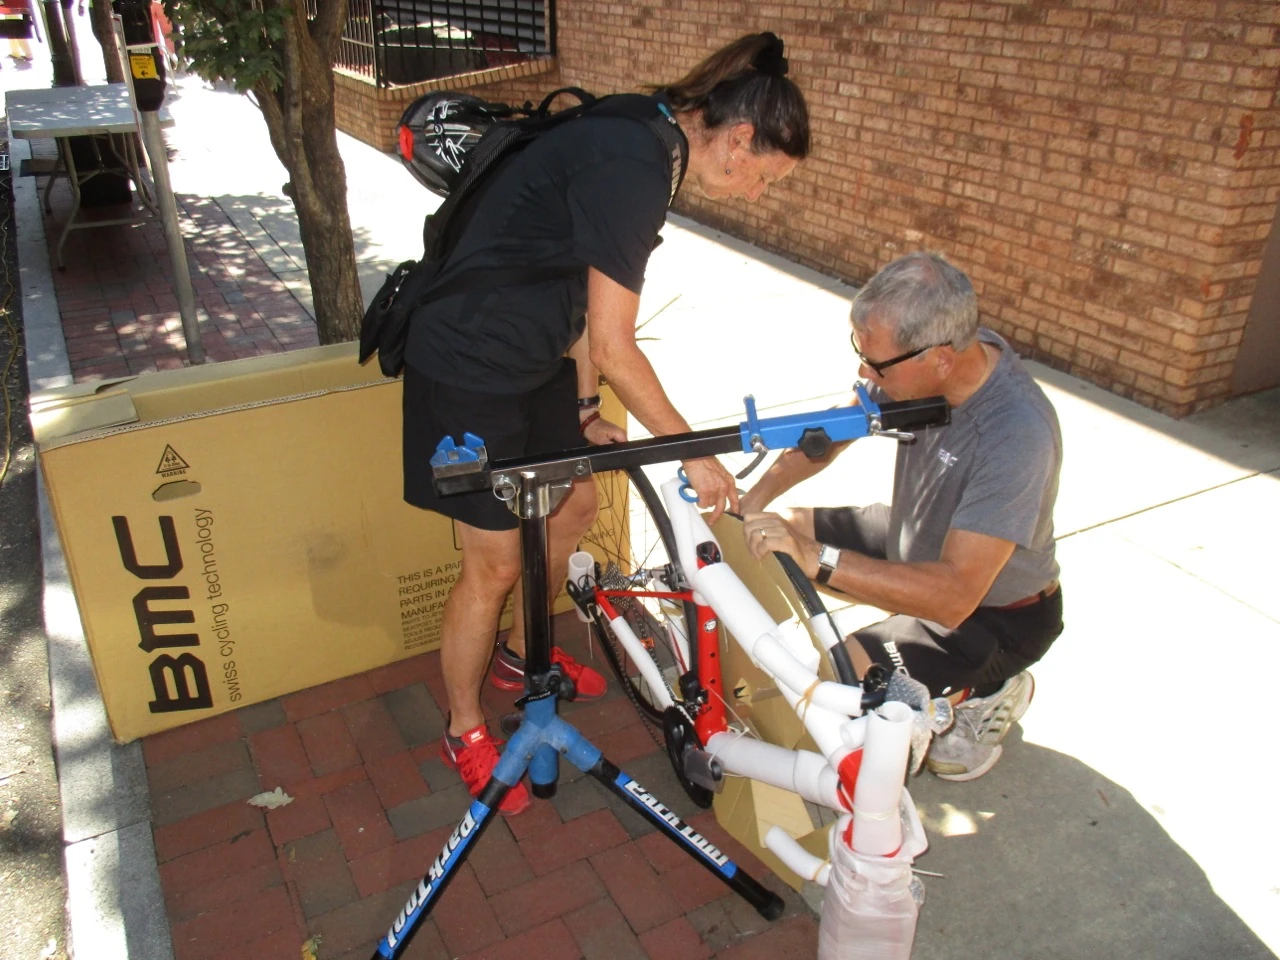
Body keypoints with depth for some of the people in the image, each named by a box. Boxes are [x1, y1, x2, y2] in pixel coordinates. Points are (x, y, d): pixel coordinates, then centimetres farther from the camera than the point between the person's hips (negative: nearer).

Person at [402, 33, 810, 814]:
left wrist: (587, 410, 14)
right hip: (470, 373, -10)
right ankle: (464, 732, 26)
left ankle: (520, 655, 43)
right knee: (495, 564, 2)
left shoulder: (641, 145, 4)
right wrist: (693, 454, -15)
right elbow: (614, 347, -24)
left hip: (532, 361, 10)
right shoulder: (630, 168, -26)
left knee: (575, 505, 19)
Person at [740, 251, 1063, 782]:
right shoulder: (929, 358, -17)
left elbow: (954, 593, -40)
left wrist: (815, 558, -46)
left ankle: (983, 689, 5)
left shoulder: (1017, 435, -39)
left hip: (996, 612, -7)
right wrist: (752, 500, -16)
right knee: (785, 529, 4)